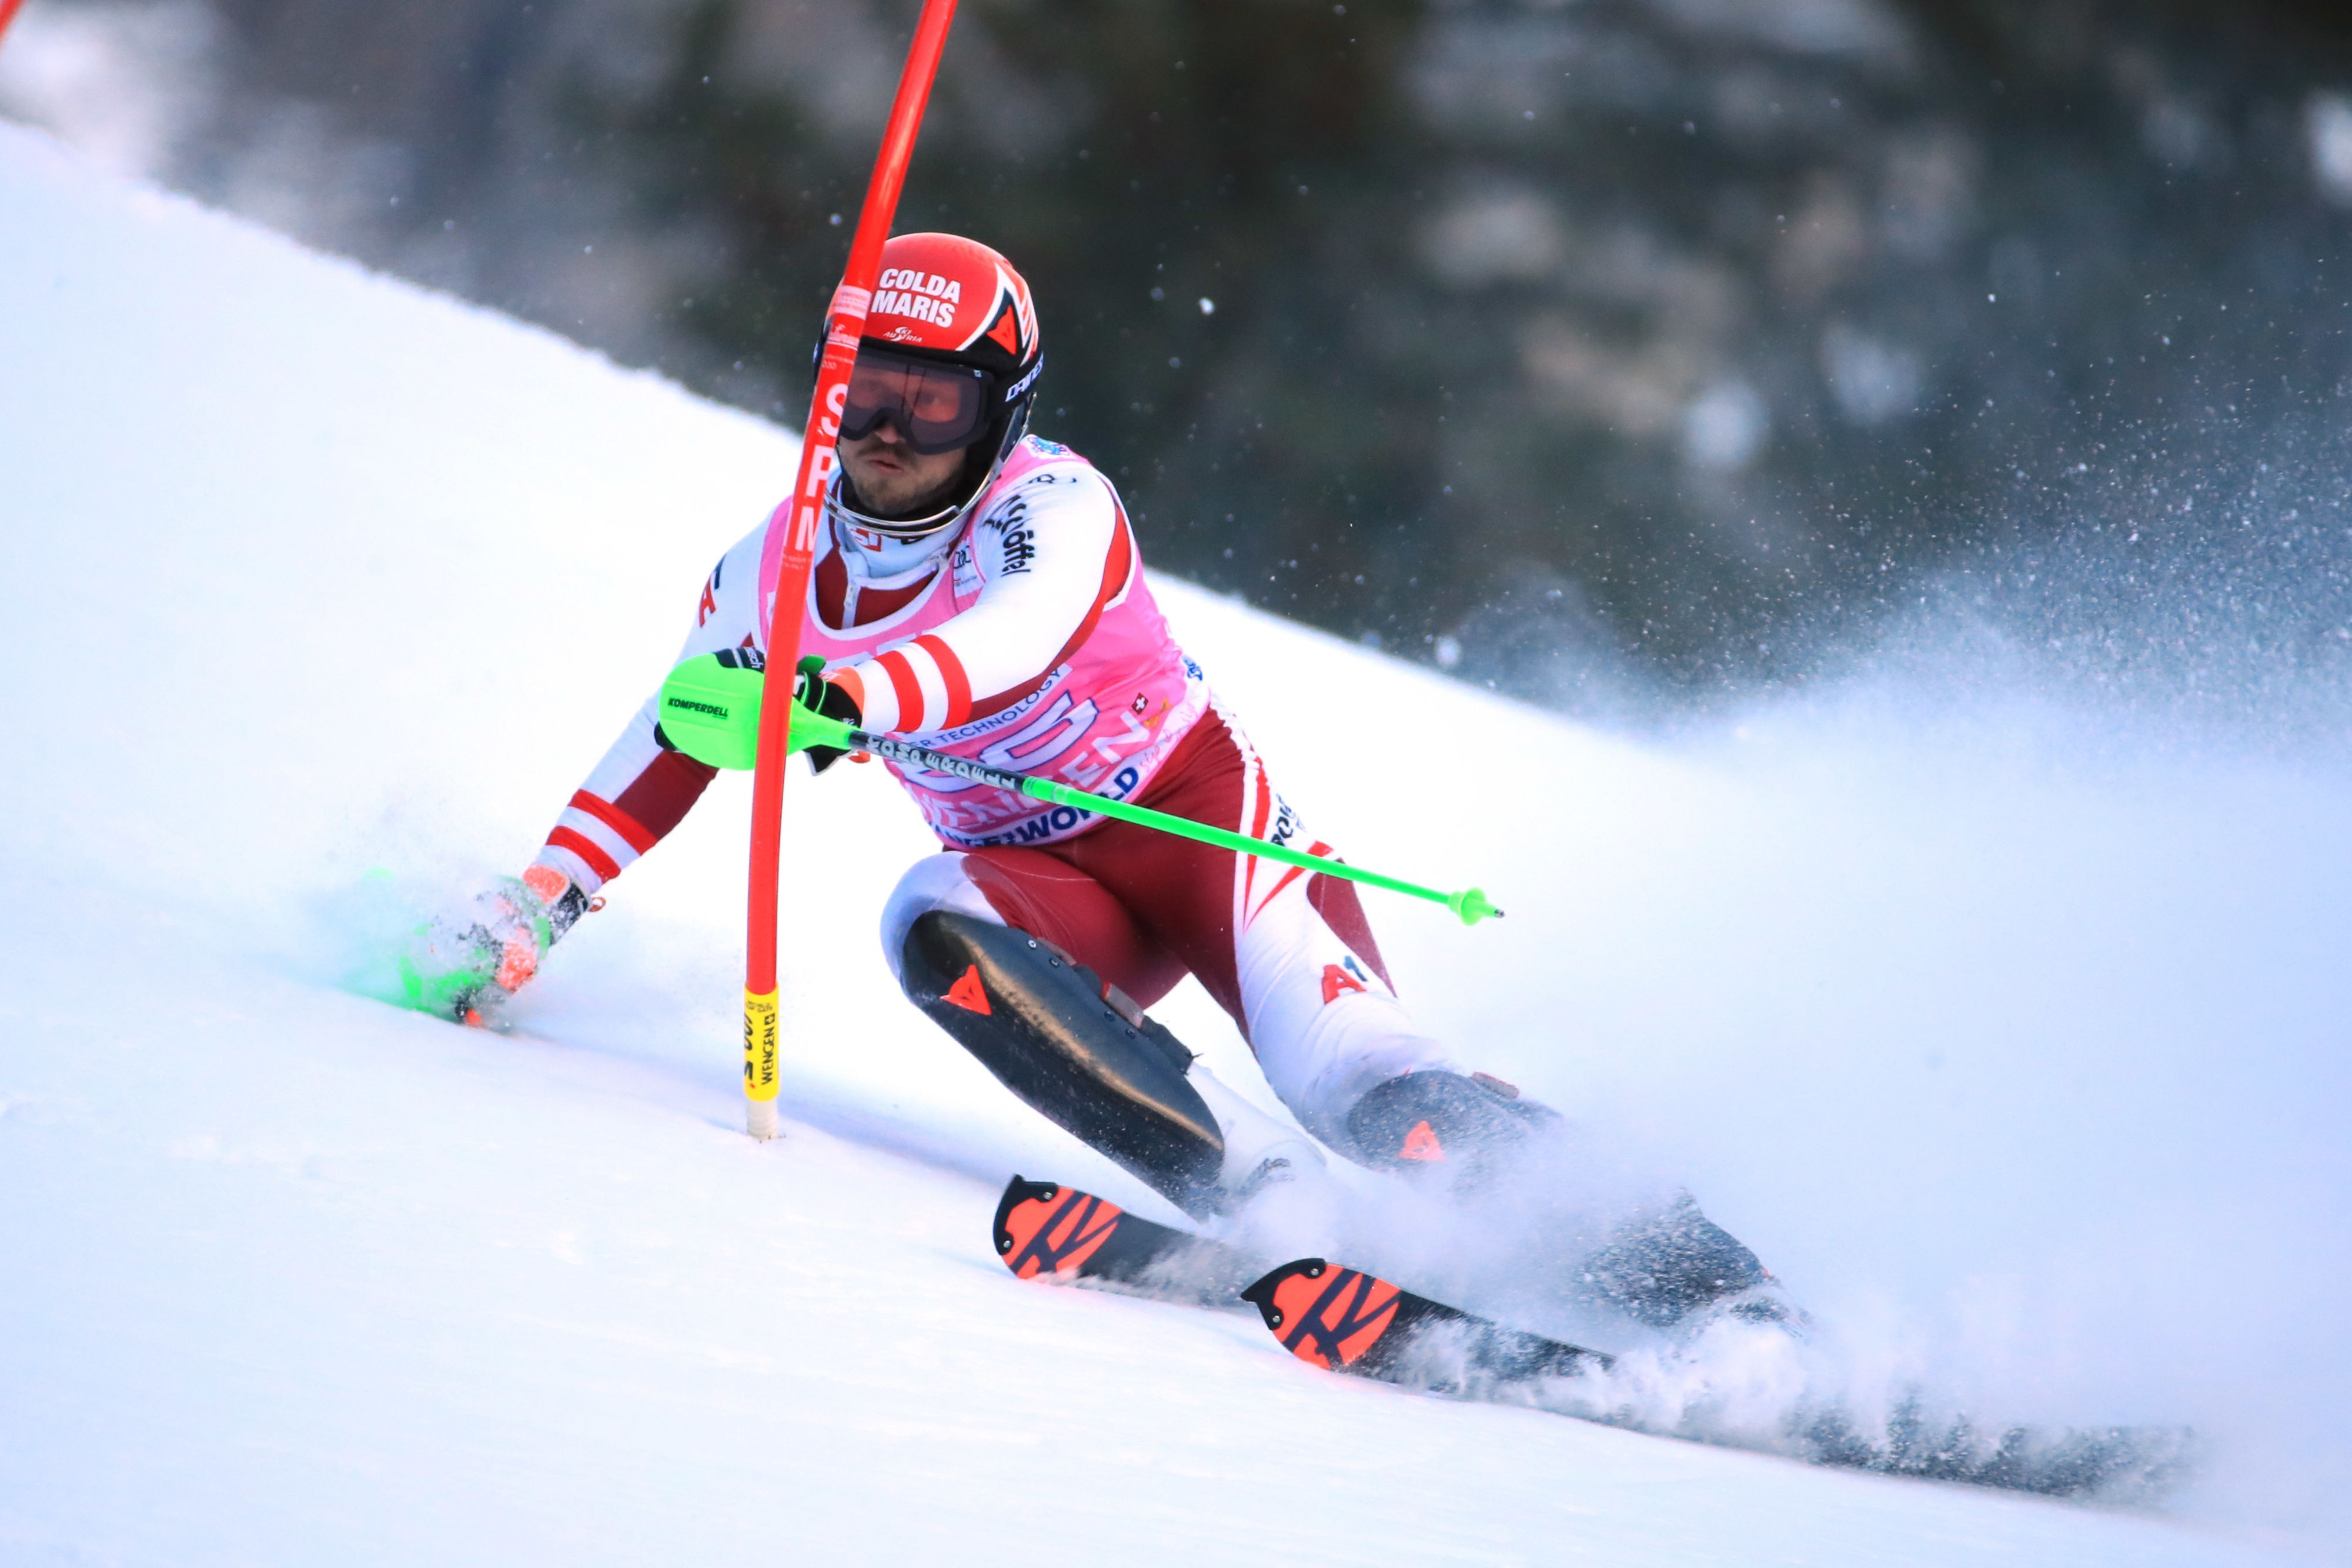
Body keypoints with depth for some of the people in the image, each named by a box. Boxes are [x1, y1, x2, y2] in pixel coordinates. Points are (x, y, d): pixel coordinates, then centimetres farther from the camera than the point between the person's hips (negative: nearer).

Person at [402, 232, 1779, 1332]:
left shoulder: (1056, 506, -20)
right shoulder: (781, 570, -3)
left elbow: (1014, 635, -43)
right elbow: (668, 744, 9)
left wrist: (855, 693, -62)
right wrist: (531, 909, 4)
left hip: (1203, 819, -5)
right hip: (1047, 882, 5)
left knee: (1358, 1085, -27)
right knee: (935, 931, -31)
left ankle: (1674, 1260, -22)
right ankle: (1277, 1205, -35)